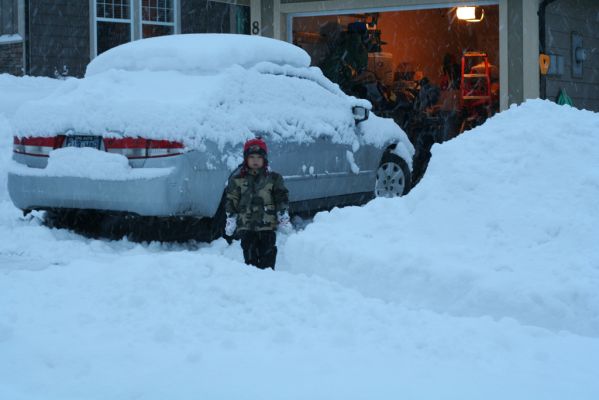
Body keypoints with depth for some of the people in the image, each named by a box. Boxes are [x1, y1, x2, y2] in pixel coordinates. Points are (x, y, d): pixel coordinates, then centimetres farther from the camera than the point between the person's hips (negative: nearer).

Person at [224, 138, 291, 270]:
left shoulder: (274, 178, 6)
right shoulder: (237, 181, 8)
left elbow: (282, 200, 6)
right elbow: (231, 202, 9)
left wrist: (284, 219, 0)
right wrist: (230, 220, 4)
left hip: (267, 225, -1)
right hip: (246, 226, 1)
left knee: (267, 255, -1)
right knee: (250, 256, -2)